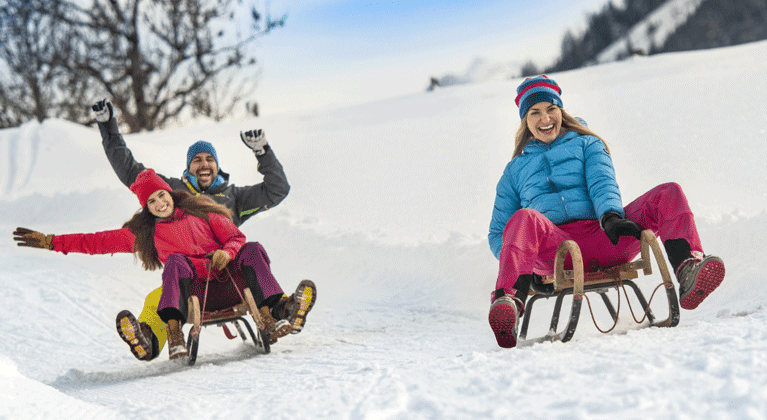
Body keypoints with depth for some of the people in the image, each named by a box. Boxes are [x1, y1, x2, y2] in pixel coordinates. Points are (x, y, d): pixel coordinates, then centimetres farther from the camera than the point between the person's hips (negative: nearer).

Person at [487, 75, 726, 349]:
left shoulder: (587, 145, 28)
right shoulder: (516, 170, 28)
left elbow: (603, 184, 7)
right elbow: (498, 232, 24)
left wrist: (610, 215, -18)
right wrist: (516, 264, -1)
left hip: (603, 239, 1)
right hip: (553, 247, -1)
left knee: (669, 195, -20)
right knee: (525, 218, -38)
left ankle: (688, 274, -45)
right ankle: (509, 303, -62)